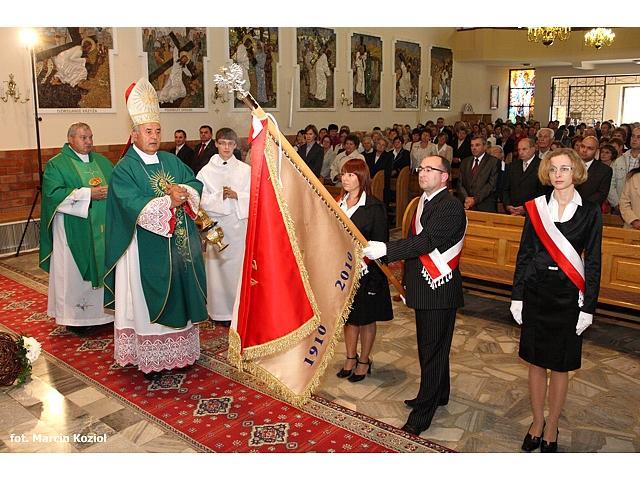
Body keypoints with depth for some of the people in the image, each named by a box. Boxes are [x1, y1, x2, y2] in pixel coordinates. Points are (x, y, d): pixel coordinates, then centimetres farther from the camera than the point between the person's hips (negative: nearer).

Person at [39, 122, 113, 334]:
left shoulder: (101, 161, 14)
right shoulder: (56, 165, -2)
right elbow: (53, 193, -14)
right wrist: (88, 193, -19)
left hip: (102, 228, 5)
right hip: (73, 231, -5)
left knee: (103, 267, 8)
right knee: (75, 272, 2)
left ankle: (101, 311, 20)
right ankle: (75, 318, 12)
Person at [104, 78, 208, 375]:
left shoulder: (171, 161, 11)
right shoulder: (124, 170, -7)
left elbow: (196, 183, 5)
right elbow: (135, 206, -19)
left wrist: (183, 192, -16)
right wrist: (169, 200, -22)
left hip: (180, 245, 6)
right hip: (148, 249, -5)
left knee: (180, 295, 12)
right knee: (151, 301, 2)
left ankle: (179, 351, 26)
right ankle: (150, 359, 13)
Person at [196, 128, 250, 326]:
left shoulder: (246, 170, 2)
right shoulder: (206, 171, 2)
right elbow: (202, 201, -2)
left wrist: (236, 195, -15)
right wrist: (220, 196, -17)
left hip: (240, 225, 0)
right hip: (217, 226, 0)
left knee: (239, 264, 3)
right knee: (218, 266, 3)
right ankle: (221, 310, 15)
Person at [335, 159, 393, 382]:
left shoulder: (374, 207, -13)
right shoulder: (339, 203, 6)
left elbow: (379, 243, -12)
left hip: (366, 271, -5)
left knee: (365, 318, 10)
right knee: (348, 315, 16)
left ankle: (364, 361, 27)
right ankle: (350, 358, 33)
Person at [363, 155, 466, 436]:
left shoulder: (450, 206, -17)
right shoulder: (423, 202, 13)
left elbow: (426, 241, -27)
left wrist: (385, 249, -32)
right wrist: (407, 282, 17)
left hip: (439, 289, -10)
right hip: (423, 287, 10)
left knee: (433, 350, -1)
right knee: (430, 346, 22)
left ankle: (421, 416, 8)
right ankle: (438, 394, 41)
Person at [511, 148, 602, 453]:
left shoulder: (590, 212, -3)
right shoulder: (535, 208, 1)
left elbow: (593, 262, -2)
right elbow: (524, 254, 4)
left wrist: (588, 307, -5)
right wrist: (516, 296, 1)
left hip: (568, 296, -1)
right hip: (536, 292, 2)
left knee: (560, 366, 8)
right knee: (536, 362, 12)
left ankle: (551, 430, 26)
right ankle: (537, 423, 31)